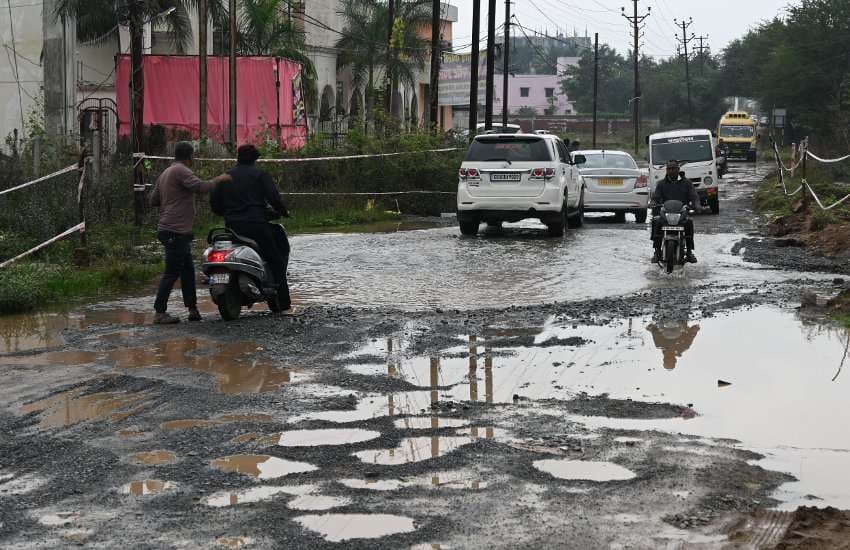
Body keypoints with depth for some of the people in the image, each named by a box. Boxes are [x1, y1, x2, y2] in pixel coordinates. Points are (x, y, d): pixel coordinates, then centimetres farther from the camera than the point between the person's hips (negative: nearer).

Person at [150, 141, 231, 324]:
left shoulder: (165, 173, 19)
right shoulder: (181, 171, -11)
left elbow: (153, 200, 21)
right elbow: (200, 187, -24)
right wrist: (218, 180, -10)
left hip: (167, 229, 11)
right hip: (176, 231, -11)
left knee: (188, 270, 13)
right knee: (172, 272, -9)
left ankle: (193, 309, 13)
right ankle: (160, 312, -8)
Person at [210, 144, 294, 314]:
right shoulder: (259, 174, 1)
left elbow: (214, 204, 13)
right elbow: (273, 197, -10)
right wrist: (283, 212, 6)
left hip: (232, 226, 5)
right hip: (256, 225, -5)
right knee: (276, 261, 4)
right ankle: (284, 305, 0)